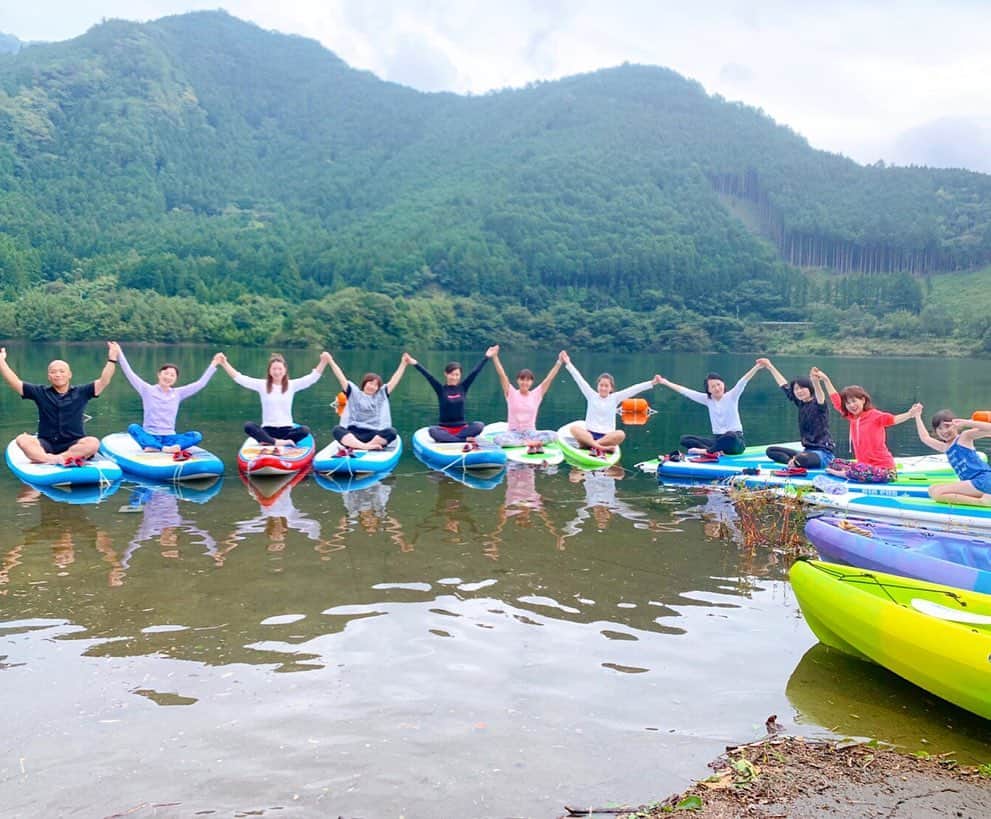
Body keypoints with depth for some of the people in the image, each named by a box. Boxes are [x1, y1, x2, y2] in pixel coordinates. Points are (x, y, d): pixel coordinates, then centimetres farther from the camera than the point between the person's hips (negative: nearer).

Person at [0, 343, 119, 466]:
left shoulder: (81, 393, 11)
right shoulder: (40, 393, 13)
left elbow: (103, 381, 0)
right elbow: (15, 383, 6)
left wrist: (112, 359, -10)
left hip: (73, 445, -1)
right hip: (46, 446, 1)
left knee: (93, 442, -33)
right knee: (22, 439, -28)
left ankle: (42, 458, -34)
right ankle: (61, 460, -44)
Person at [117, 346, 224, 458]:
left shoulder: (177, 393, 8)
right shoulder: (147, 390, 2)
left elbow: (200, 383, 6)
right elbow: (129, 374, -4)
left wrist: (213, 365, 2)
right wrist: (119, 354, -12)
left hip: (169, 437, 2)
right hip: (150, 436, -2)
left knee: (196, 436, -24)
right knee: (133, 428, -33)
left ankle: (154, 447, -37)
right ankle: (165, 449, -44)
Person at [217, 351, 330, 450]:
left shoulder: (292, 385, 2)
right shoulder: (262, 385, 3)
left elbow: (312, 378, -8)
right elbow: (239, 378, -3)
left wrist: (323, 362, -23)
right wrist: (224, 363, -14)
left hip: (286, 429, 0)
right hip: (267, 429, 0)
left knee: (305, 430, -31)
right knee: (248, 426, -29)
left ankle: (268, 442, -32)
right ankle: (278, 442, -38)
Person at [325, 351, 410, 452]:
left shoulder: (381, 395, 21)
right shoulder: (354, 392, 17)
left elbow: (394, 381, 16)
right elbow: (341, 377, 10)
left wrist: (403, 363, 8)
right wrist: (331, 361, 2)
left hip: (374, 434, 1)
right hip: (352, 433, -1)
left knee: (391, 432, -29)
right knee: (337, 430, -31)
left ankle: (354, 446, -40)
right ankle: (365, 446, -51)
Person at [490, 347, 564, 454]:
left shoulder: (536, 394, 3)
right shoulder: (511, 394, 0)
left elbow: (549, 378, -4)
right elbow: (502, 375, -11)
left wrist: (559, 362, -14)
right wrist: (495, 357, -23)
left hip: (531, 432, 1)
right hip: (513, 433, -1)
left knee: (553, 435, -27)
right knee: (498, 439, -36)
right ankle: (531, 443, -35)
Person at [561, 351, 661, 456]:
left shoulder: (614, 398, 7)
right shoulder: (592, 396, 8)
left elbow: (634, 389, -1)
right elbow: (579, 380, 4)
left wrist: (653, 382, -8)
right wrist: (568, 363, 0)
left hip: (607, 436, 0)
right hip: (589, 434, 0)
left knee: (621, 434, -33)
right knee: (573, 428, -31)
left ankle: (593, 445, -34)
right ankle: (600, 447, -43)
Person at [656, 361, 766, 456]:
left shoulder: (731, 396, -2)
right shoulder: (707, 400, 9)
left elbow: (743, 382, -18)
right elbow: (685, 391, 12)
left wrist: (757, 367, -33)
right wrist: (665, 382, 14)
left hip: (735, 441, -5)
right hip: (717, 439, 5)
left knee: (730, 436, -42)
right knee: (684, 439, -11)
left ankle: (707, 451, -21)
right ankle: (717, 451, -29)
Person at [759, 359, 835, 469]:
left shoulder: (818, 404, -12)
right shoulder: (801, 404, 9)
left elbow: (820, 398, -37)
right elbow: (784, 386, 18)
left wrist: (815, 381, -59)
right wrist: (770, 366, 25)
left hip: (824, 453, -9)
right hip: (807, 451, 9)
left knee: (800, 460, -41)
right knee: (770, 451, 4)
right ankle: (793, 462, -16)